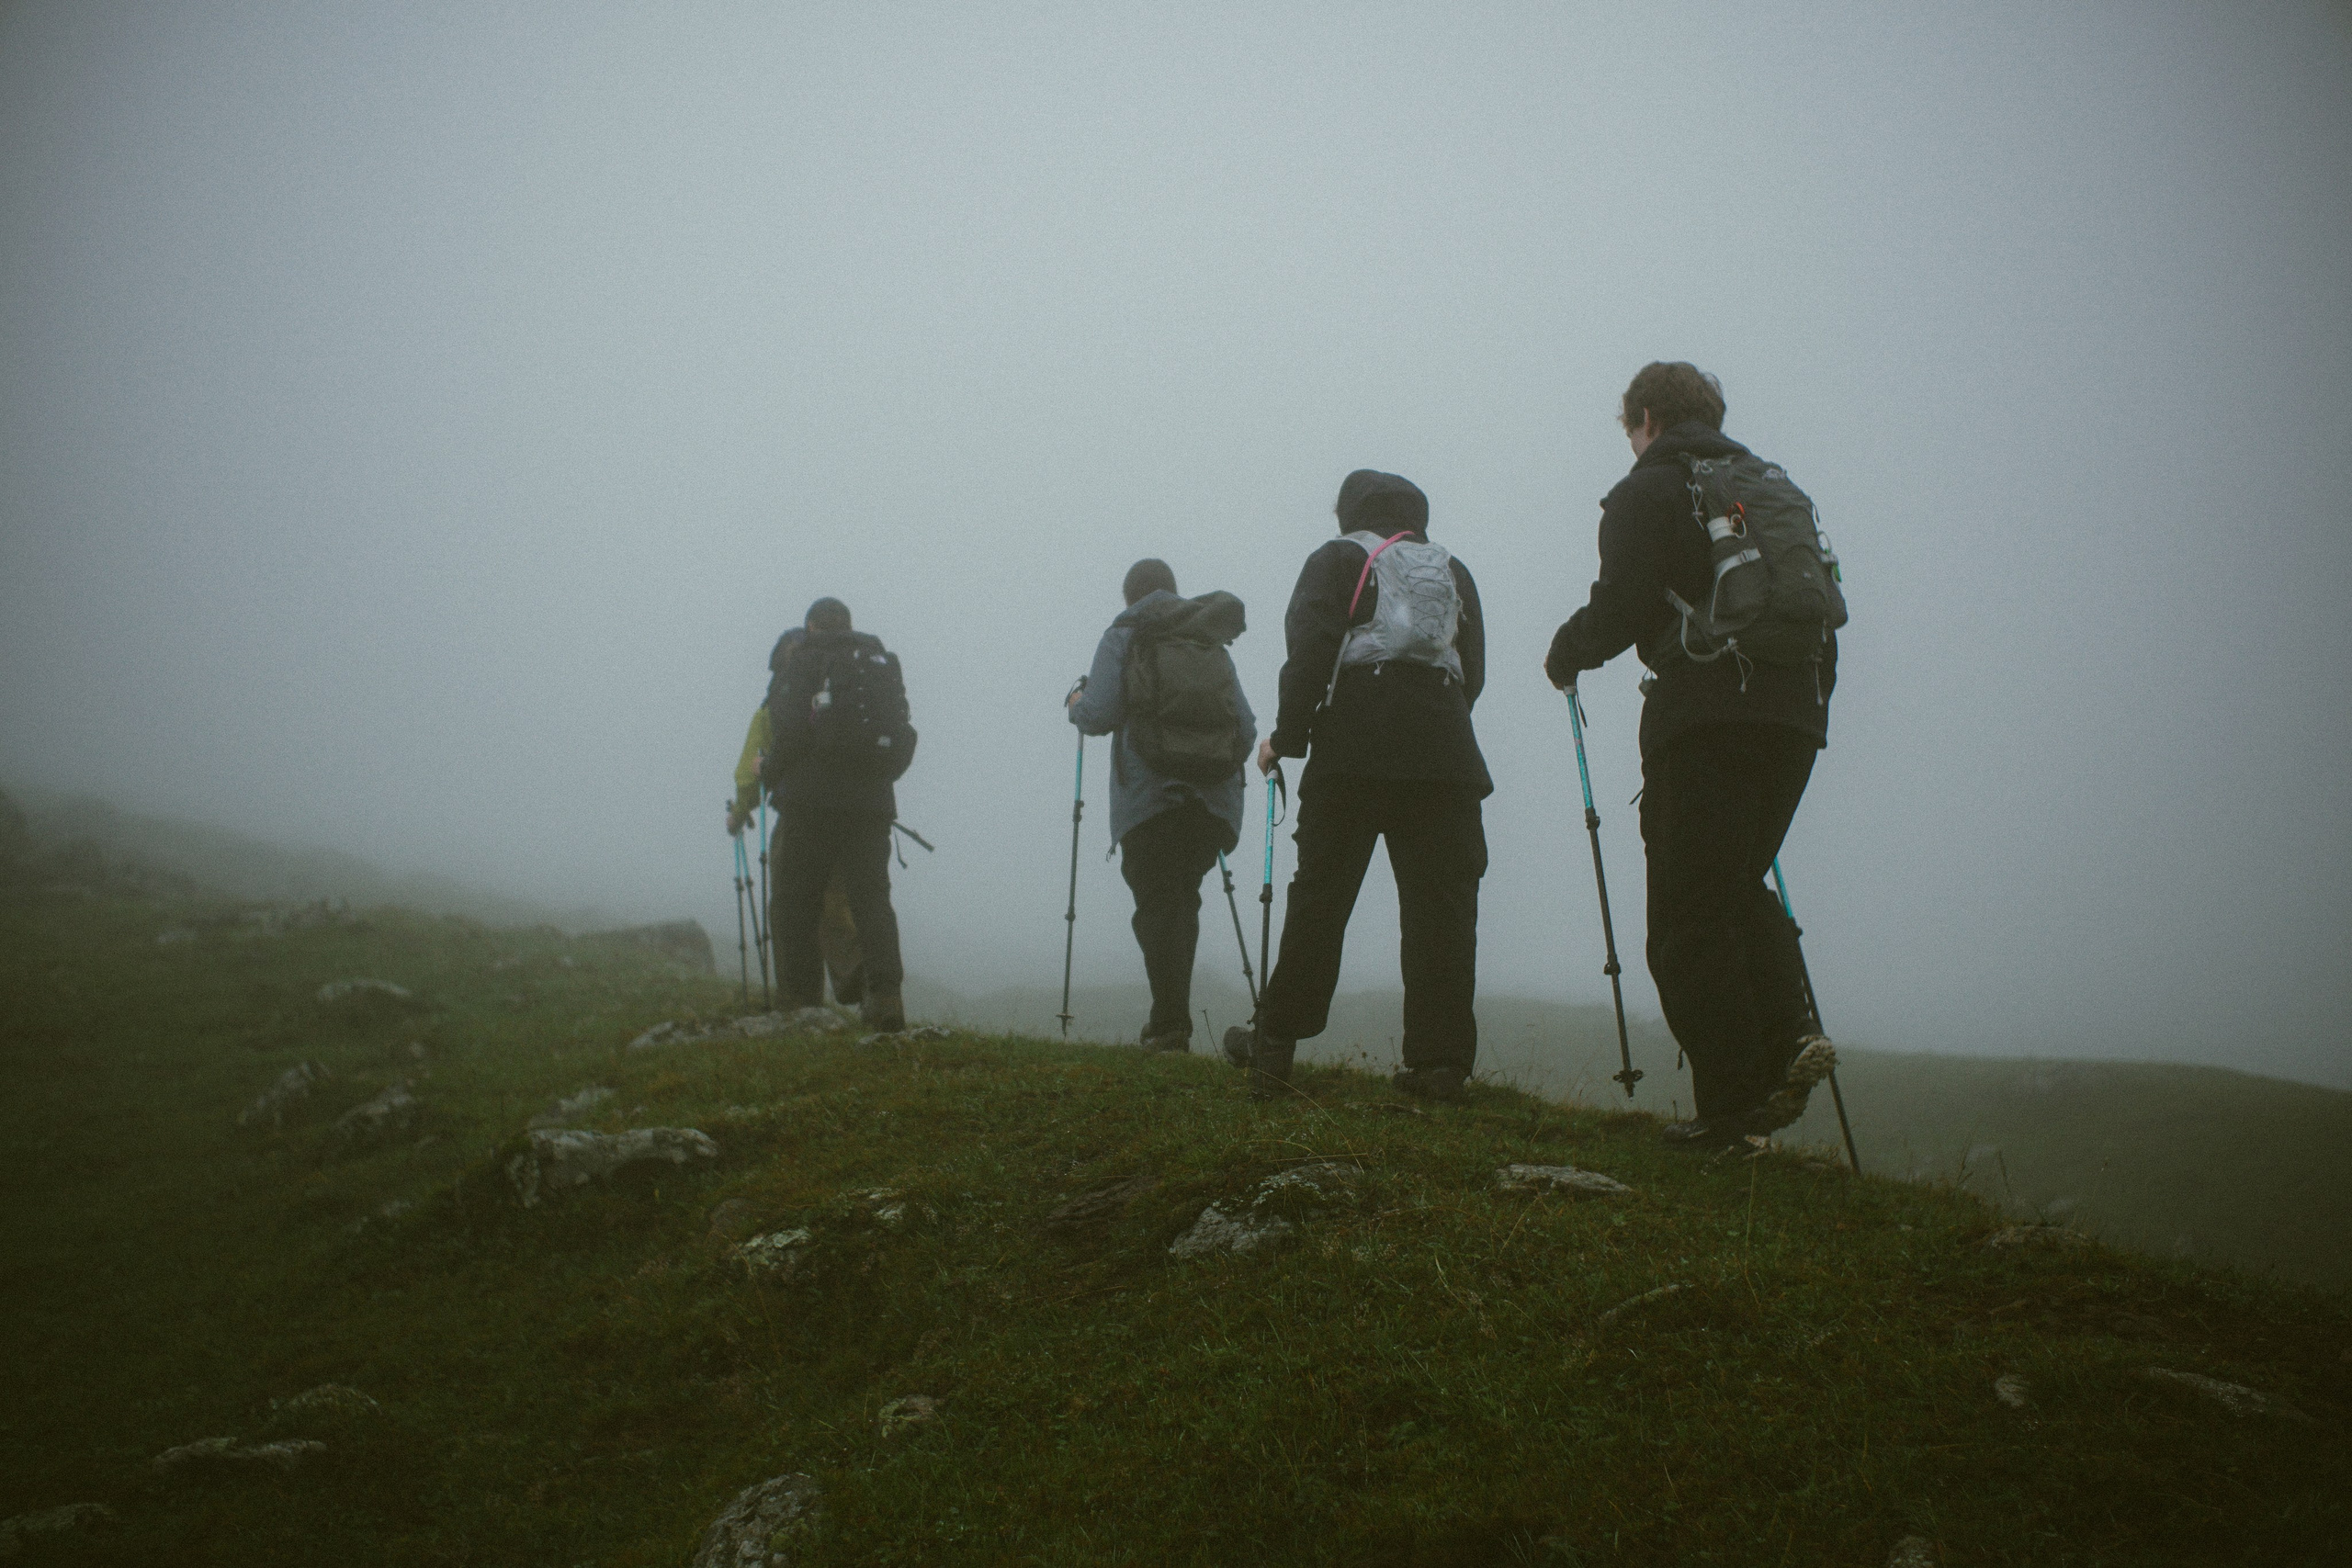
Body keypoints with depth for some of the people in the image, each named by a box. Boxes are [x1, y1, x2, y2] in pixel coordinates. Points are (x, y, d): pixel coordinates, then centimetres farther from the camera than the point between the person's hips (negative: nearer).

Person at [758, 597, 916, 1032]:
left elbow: (789, 731, -12)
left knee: (794, 902, 4)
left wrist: (770, 772, 3)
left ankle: (802, 1004, 1)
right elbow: (899, 737, 13)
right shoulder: (880, 660, 16)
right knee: (872, 898, 5)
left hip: (810, 800, -4)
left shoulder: (798, 658, 1)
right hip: (873, 802, 4)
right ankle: (885, 995, -10)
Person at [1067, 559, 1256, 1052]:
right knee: (1182, 900, 14)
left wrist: (1076, 704, 17)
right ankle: (1171, 1020, 13)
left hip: (1148, 796, -4)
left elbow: (1098, 715, -4)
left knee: (1156, 904, -1)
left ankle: (1171, 1025, -10)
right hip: (1214, 799, 4)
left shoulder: (1122, 637, 5)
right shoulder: (1214, 644, 17)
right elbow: (1247, 728, 11)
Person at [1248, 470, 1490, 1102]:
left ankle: (1273, 1052, 0)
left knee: (1317, 901, -1)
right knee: (1439, 907, 3)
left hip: (1353, 756, -3)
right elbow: (1473, 671, 17)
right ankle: (1439, 1062, 0)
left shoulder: (1337, 559, 9)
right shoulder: (1453, 572, 22)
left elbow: (1310, 649, -4)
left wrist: (1288, 734, 3)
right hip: (1443, 758, 3)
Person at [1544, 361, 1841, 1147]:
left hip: (1704, 719, -7)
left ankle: (1730, 1099, -4)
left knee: (1691, 912, -2)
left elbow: (1619, 609, -8)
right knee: (1740, 887, 20)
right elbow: (1823, 608, 17)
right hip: (1796, 714, 7)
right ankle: (1789, 1032, 1)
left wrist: (1564, 654, 11)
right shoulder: (1780, 489, 22)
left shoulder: (1646, 493, 2)